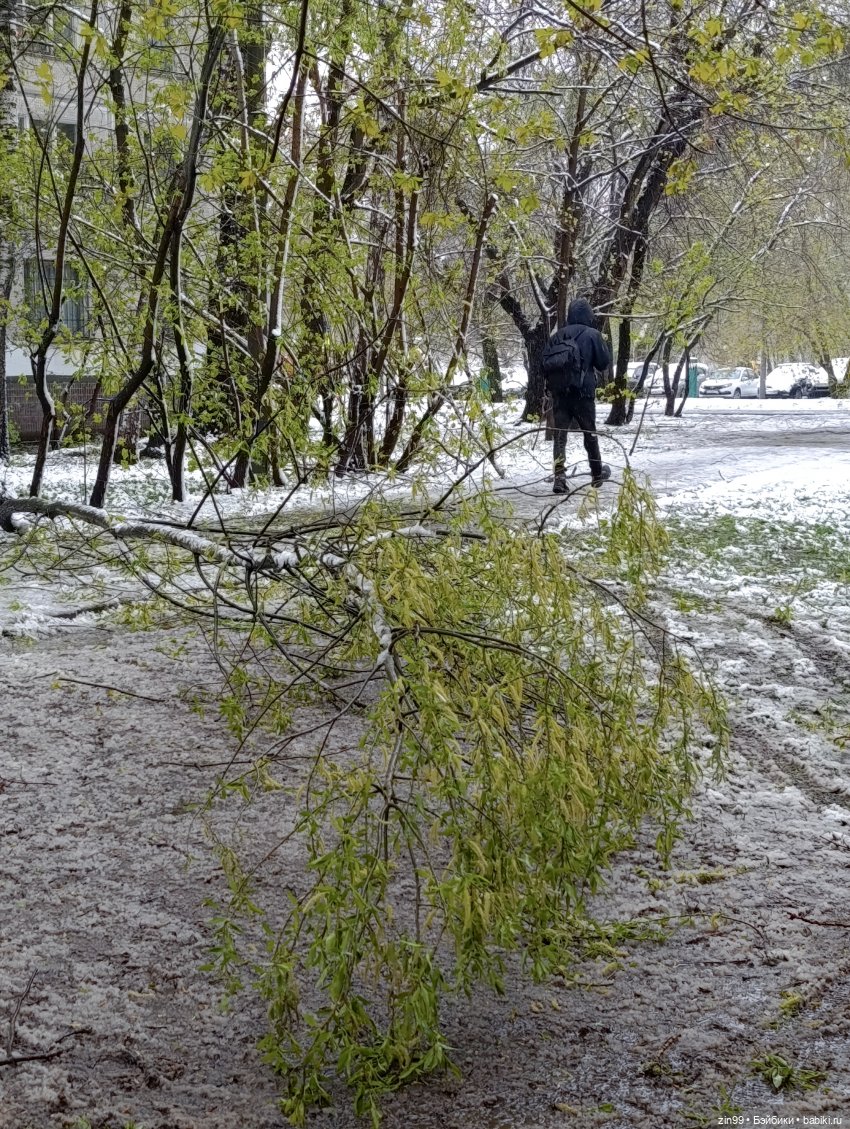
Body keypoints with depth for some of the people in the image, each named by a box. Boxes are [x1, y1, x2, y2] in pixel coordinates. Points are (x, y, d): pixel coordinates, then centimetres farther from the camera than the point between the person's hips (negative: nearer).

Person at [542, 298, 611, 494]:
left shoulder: (557, 335, 5)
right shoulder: (592, 334, -5)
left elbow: (545, 362, 3)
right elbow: (604, 363, -2)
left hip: (559, 391, 2)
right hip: (583, 391, -2)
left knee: (559, 435, 1)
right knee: (589, 432, 14)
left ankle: (559, 476, -14)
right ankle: (597, 473, 28)